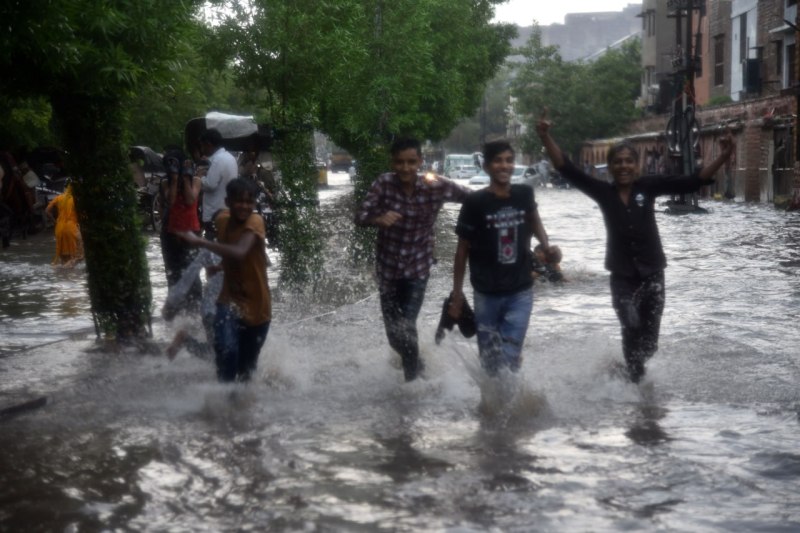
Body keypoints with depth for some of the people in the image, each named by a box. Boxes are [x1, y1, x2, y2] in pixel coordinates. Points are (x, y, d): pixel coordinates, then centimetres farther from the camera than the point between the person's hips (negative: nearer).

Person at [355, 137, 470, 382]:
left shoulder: (436, 186, -15)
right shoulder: (384, 183, -13)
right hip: (387, 268, 2)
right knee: (394, 334, 14)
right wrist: (378, 219, -39)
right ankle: (415, 364, 45)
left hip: (417, 269, -2)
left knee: (406, 329, -13)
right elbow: (360, 216, -19)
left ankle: (412, 378, 11)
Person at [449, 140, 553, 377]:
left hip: (521, 293, 1)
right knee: (490, 357, 11)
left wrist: (546, 246, 1)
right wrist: (457, 292, -2)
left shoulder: (524, 194, -3)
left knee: (510, 357, -5)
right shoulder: (475, 203, -11)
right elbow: (463, 249, -3)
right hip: (487, 294, -1)